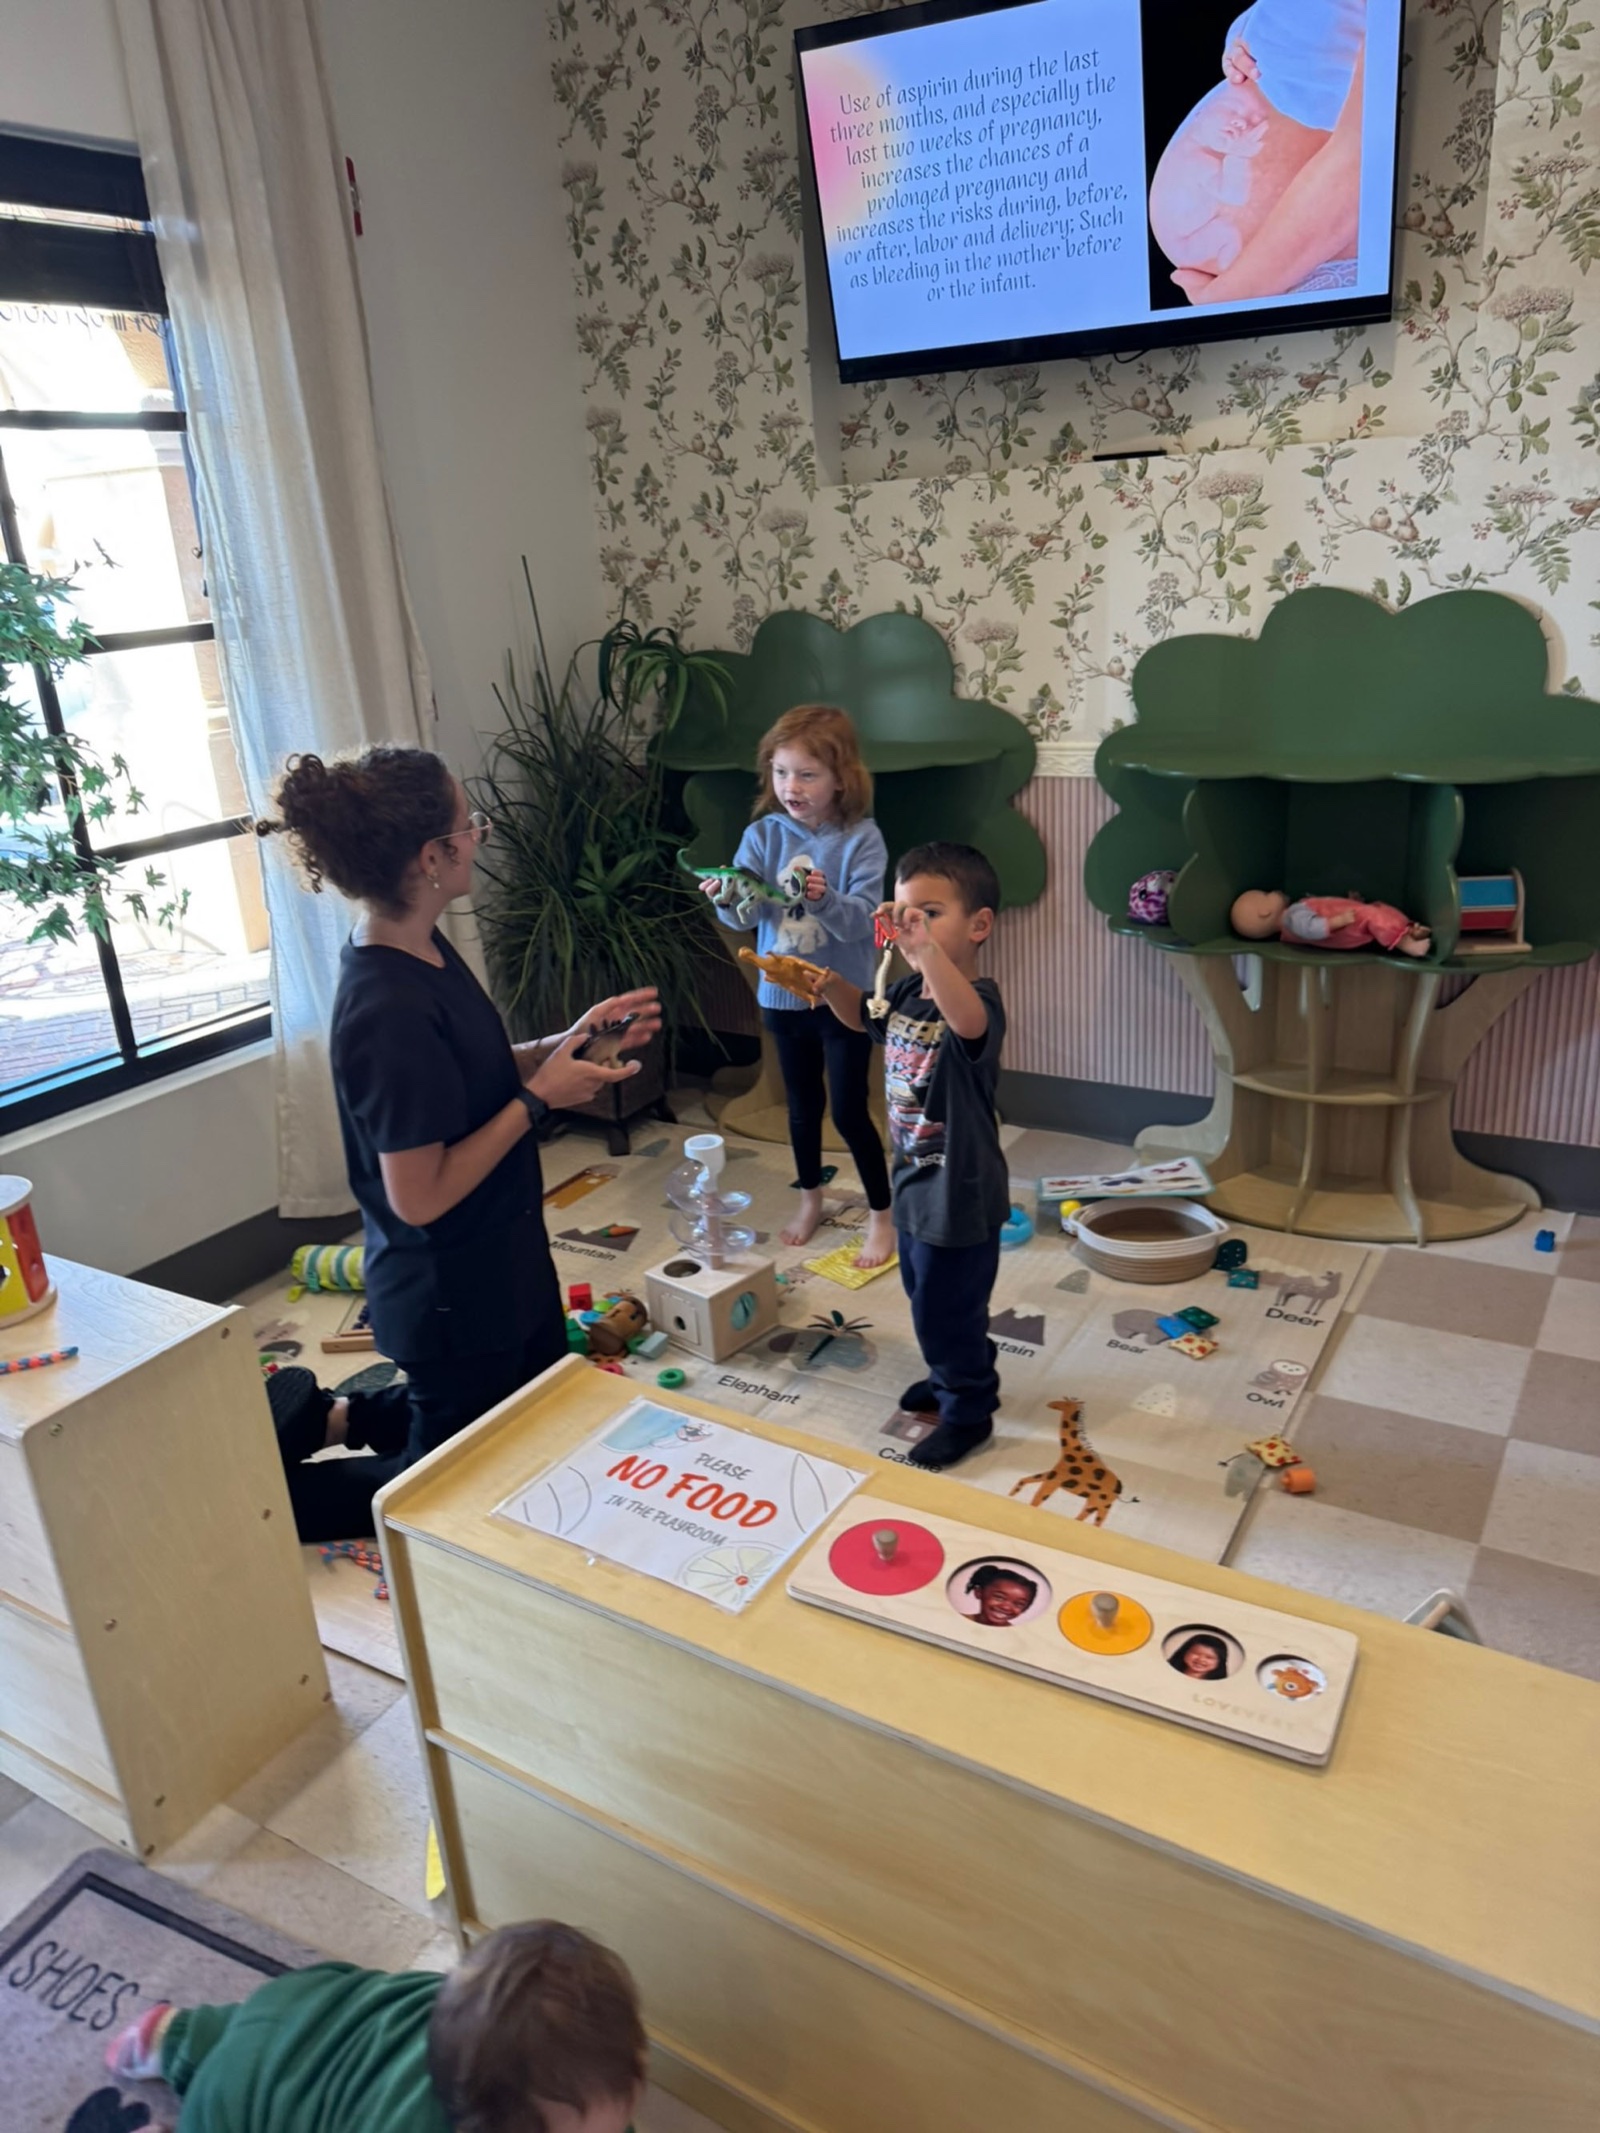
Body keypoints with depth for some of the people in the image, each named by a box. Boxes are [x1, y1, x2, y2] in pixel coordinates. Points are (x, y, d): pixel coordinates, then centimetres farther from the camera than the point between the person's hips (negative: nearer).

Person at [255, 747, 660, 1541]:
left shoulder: (420, 948, -3)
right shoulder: (389, 1013, -32)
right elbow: (419, 1197, -27)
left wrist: (567, 1042, -4)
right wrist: (540, 1099, -23)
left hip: (500, 1261, 9)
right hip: (452, 1295, -9)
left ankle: (330, 1417, 33)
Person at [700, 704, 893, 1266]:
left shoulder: (862, 839, -13)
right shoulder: (763, 835, -3)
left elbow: (861, 920, -22)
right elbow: (741, 917, -11)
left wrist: (824, 899, -42)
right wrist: (727, 897, -33)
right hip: (783, 995, 4)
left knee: (850, 1112, 2)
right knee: (802, 1105, 19)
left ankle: (882, 1215, 21)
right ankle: (810, 1197, 40)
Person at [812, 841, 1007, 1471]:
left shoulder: (978, 998, -25)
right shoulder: (908, 992, -1)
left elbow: (968, 1022, -50)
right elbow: (865, 1017, 19)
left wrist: (927, 945, -59)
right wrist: (833, 987, -2)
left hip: (959, 1195, -9)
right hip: (916, 1182, 9)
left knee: (945, 1308, 6)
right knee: (927, 1295, 26)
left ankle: (968, 1411, 29)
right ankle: (956, 1375, 50)